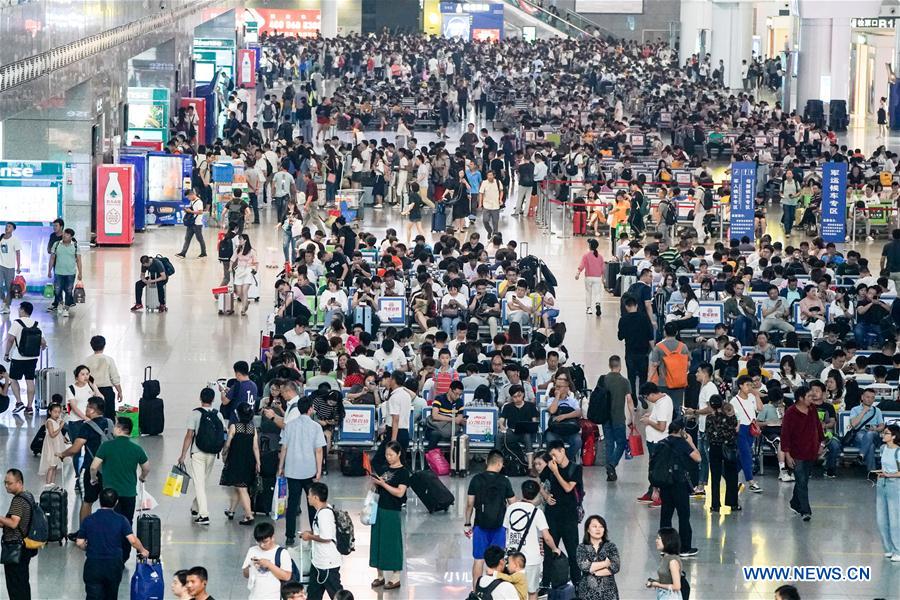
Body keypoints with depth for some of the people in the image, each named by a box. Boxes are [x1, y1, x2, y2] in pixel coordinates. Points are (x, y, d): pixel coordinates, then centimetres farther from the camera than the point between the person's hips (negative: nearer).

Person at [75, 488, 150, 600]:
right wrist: (143, 551, 7)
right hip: (114, 565, 1)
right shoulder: (121, 520, -5)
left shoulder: (88, 520, 0)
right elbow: (133, 540, -12)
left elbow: (80, 543, 1)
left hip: (93, 565, -1)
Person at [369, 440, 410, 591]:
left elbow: (400, 492, -18)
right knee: (378, 541, 9)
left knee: (392, 542, -2)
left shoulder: (403, 472, -8)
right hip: (380, 509, 7)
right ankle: (381, 575, 19)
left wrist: (382, 483, -20)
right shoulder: (385, 469, 11)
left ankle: (396, 577, 6)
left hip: (392, 512, -7)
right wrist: (375, 483, -4)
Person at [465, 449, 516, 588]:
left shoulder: (476, 479, -3)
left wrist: (467, 524, 8)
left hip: (481, 525, 0)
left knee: (479, 559, 5)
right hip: (499, 525, 0)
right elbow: (512, 504, 2)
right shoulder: (504, 481, -5)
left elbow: (470, 504, -1)